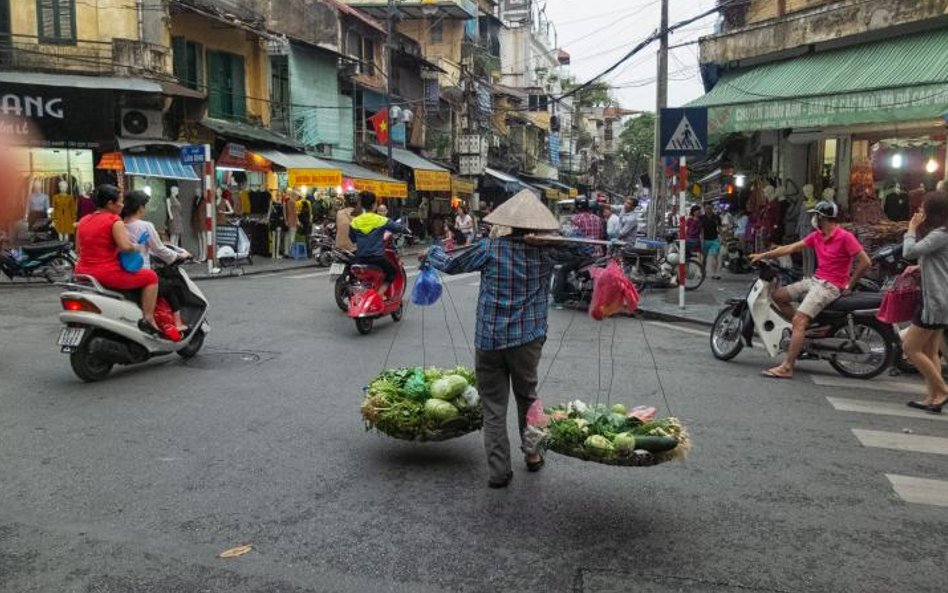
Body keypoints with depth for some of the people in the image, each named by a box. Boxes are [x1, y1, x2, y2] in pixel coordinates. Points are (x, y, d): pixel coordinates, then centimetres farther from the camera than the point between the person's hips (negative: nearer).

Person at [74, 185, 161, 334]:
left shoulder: (83, 221, 11)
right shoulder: (114, 220, -11)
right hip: (107, 274, -8)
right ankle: (148, 320, -2)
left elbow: (78, 249, 17)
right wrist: (136, 248, -3)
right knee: (150, 276, 6)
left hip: (83, 273, 8)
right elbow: (125, 246, -23)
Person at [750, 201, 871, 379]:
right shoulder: (816, 236, 10)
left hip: (830, 286, -9)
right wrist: (763, 255, 7)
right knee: (778, 296, 5)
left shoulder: (845, 237, -13)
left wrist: (849, 285, -9)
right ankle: (801, 330, 10)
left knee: (799, 320, -21)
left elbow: (865, 262, -14)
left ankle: (787, 367, -22)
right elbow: (791, 248, 11)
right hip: (815, 280, 9)